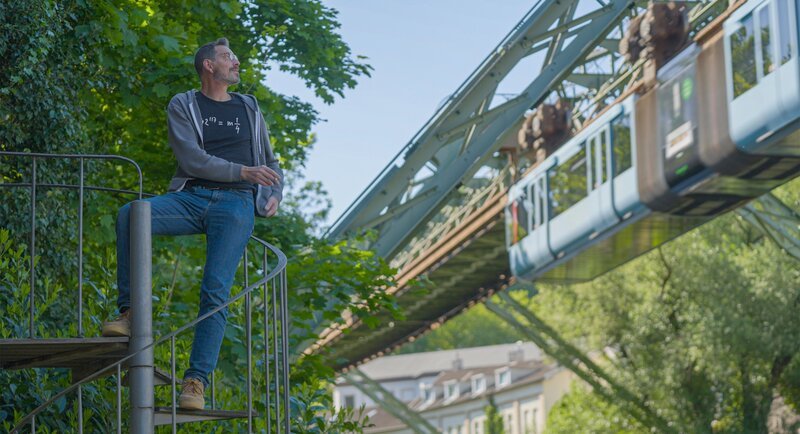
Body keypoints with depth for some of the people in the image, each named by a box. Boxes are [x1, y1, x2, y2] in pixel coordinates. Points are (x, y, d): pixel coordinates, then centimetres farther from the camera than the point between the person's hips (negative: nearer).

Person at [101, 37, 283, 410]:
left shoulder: (249, 108, 22)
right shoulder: (182, 106, 11)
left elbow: (270, 163, 29)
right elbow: (192, 159, -4)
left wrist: (274, 195, 7)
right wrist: (243, 171, -14)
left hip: (236, 203, 1)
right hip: (191, 197, 0)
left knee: (216, 290, -18)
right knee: (130, 216, -30)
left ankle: (196, 380, -21)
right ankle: (130, 312, -25)